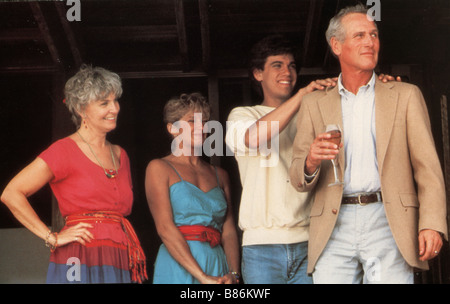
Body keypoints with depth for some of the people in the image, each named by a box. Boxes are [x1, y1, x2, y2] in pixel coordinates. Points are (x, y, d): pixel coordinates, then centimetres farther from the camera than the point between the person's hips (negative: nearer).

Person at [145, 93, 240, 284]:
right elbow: (165, 228, -11)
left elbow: (229, 230, 7)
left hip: (218, 263, 4)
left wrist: (233, 274, -9)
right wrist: (202, 277, -17)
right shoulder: (159, 168, 0)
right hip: (179, 266, -4)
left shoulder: (220, 175, 14)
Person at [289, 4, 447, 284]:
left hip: (388, 222, -1)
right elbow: (300, 181, 11)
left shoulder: (406, 96, 12)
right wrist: (311, 162, -13)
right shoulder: (314, 104, 14)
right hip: (334, 228, 1)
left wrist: (432, 224, -10)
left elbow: (427, 168, 4)